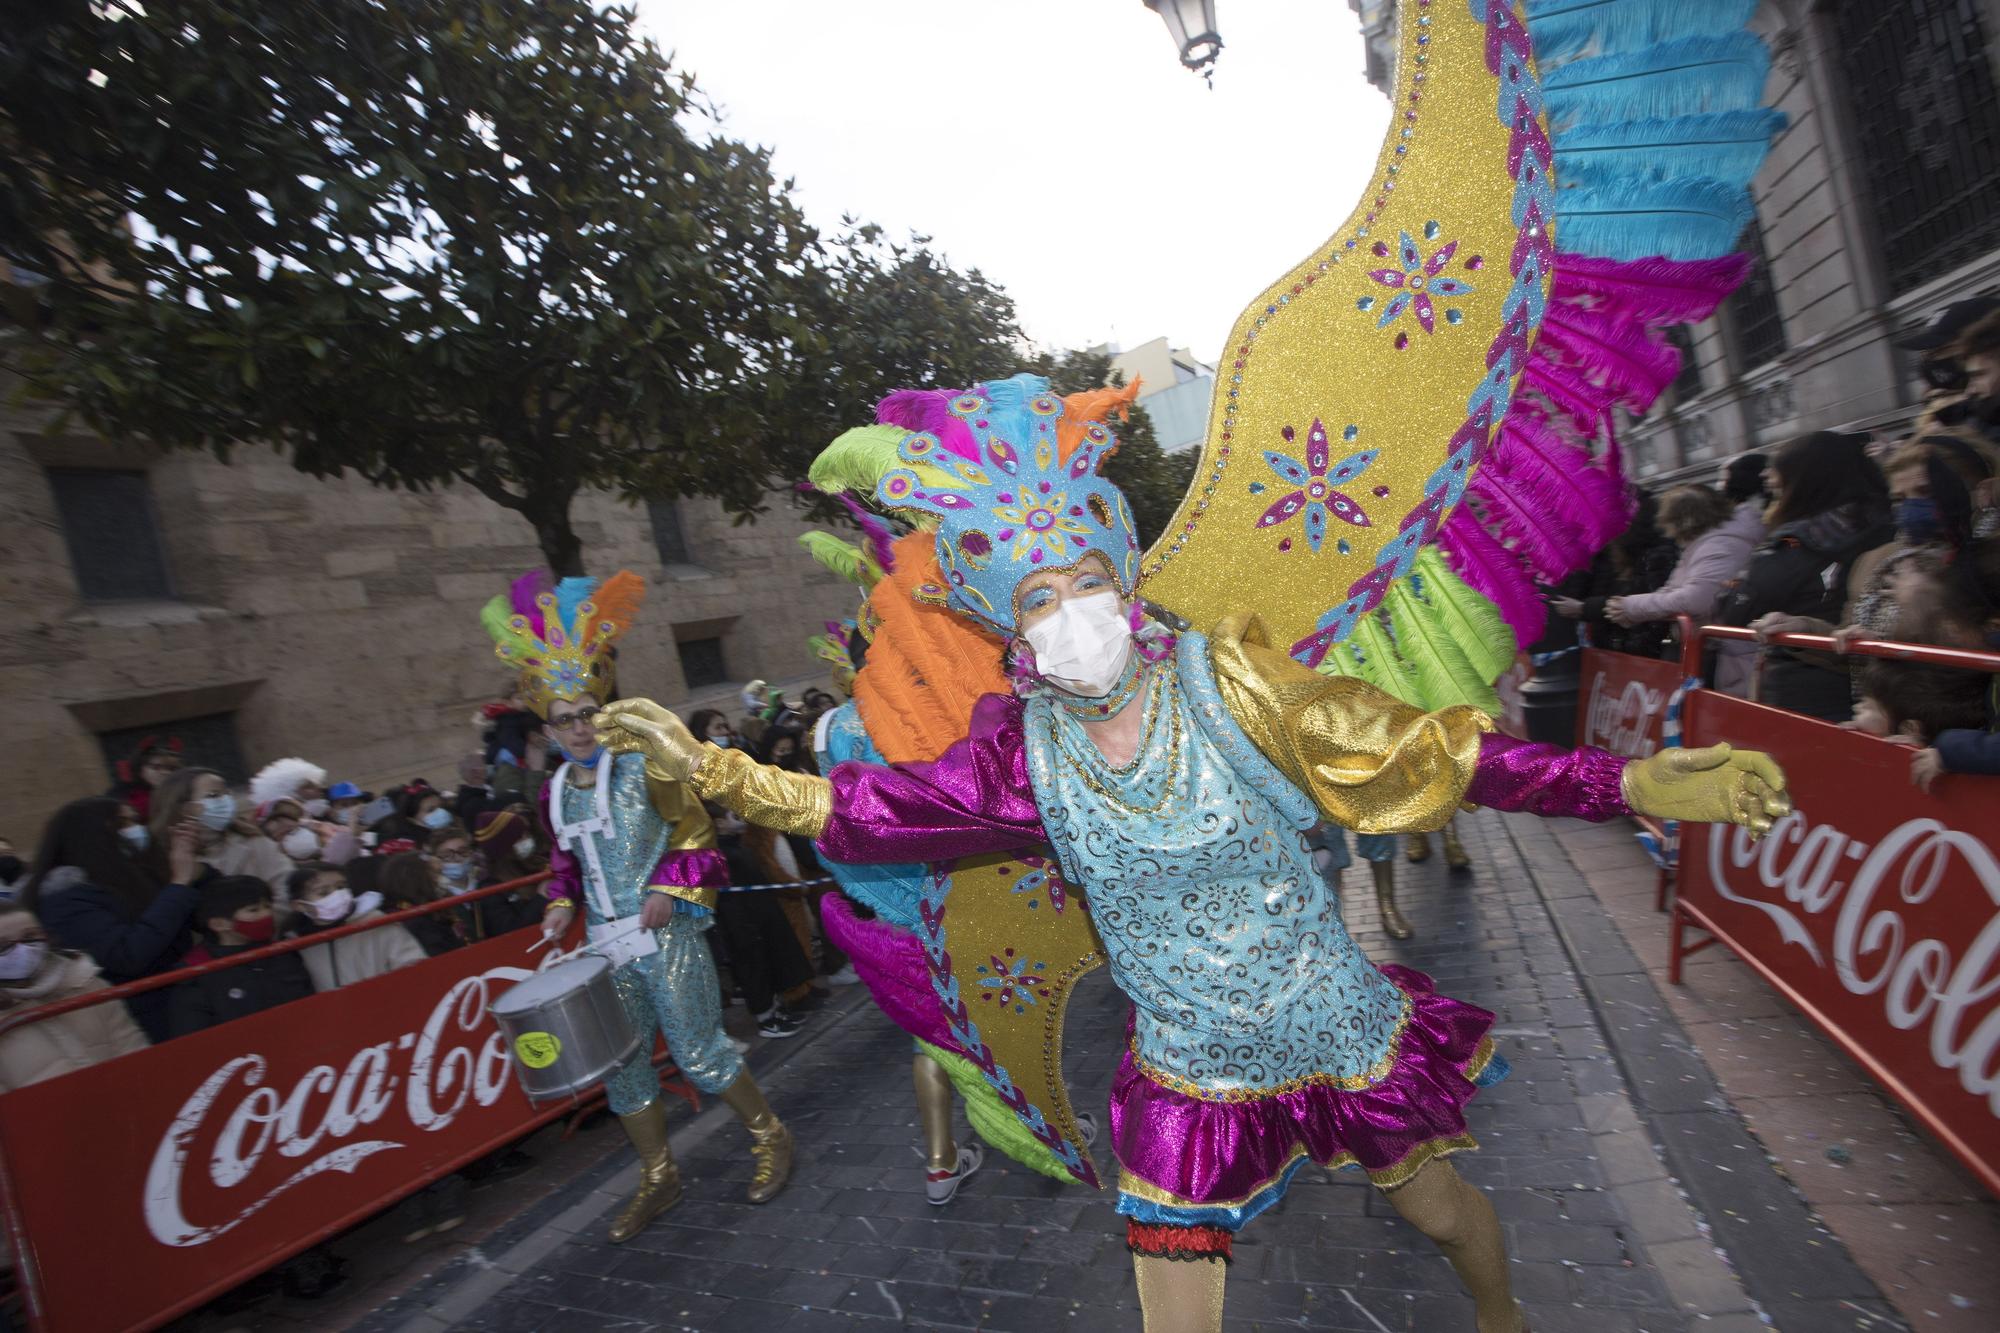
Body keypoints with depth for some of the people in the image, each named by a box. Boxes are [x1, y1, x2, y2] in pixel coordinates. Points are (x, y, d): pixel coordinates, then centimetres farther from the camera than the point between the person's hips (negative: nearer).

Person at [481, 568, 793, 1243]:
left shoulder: (644, 768, -8)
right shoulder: (556, 791, 8)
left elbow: (695, 836, -5)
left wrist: (671, 890, -17)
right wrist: (564, 905, 5)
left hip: (665, 936, -6)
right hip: (607, 946, 6)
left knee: (698, 1050, -1)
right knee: (622, 1066, 12)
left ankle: (769, 1136, 22)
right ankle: (658, 1176, 31)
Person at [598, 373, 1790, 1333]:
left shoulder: (1225, 681, -20)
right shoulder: (1022, 748, -13)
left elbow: (1442, 755, -19)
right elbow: (866, 808, -9)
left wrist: (1633, 786, -23)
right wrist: (710, 766, -13)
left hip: (1344, 1036, 0)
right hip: (1191, 1080, 1)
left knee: (1441, 1210, 25)